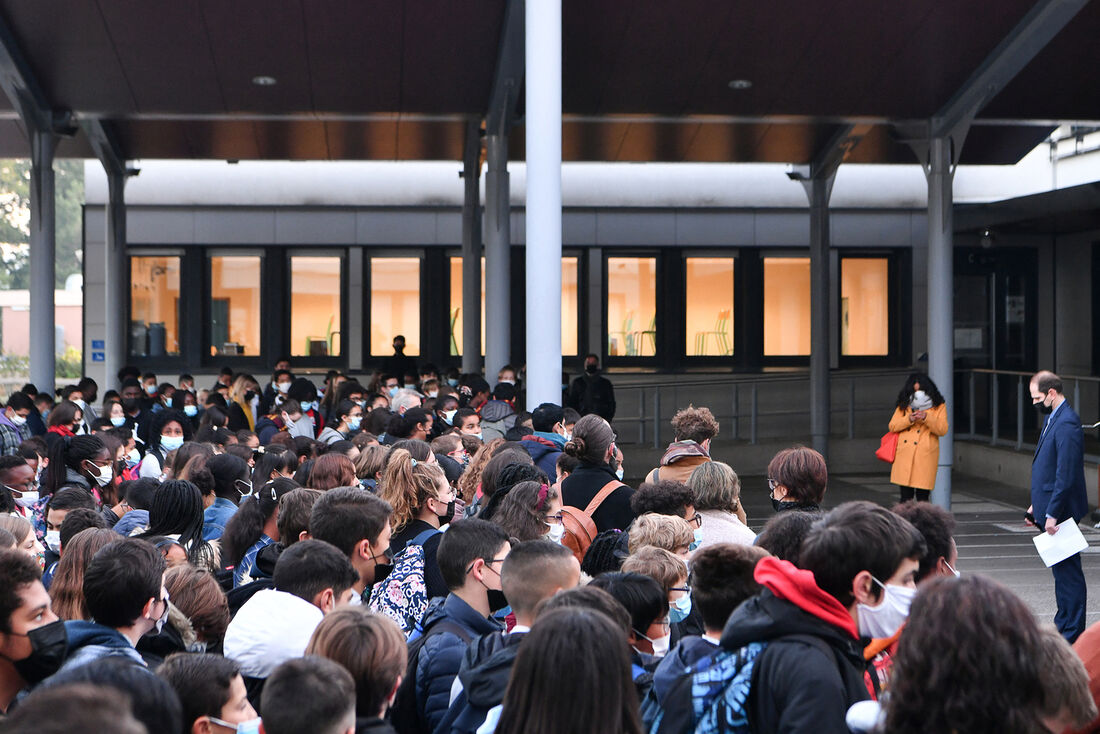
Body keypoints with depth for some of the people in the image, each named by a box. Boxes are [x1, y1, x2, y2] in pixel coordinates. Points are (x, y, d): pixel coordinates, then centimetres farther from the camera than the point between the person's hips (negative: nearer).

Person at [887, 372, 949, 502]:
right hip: (905, 455, 2)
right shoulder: (903, 406, 15)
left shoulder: (939, 407, 9)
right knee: (906, 494, 2)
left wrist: (927, 418, -16)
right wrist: (909, 419, -10)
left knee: (922, 495, -6)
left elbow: (943, 430, -3)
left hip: (925, 457, -2)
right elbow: (892, 426, 7)